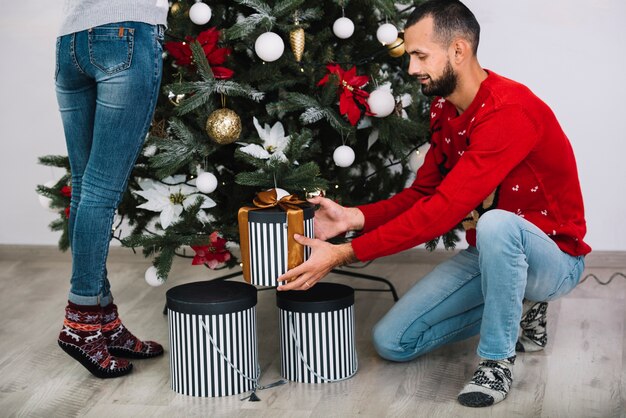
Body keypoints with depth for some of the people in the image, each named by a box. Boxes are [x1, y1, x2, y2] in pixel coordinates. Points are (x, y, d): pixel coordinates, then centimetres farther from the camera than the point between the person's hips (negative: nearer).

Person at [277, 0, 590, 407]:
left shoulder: (510, 110, -28)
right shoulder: (444, 111, 1)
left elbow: (445, 208, -34)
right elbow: (422, 193, 2)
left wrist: (345, 254, -34)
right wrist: (353, 217, -17)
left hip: (552, 259, -8)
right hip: (488, 254, 8)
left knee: (496, 223, -41)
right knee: (391, 341, -1)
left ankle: (497, 360, -19)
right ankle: (516, 306, 14)